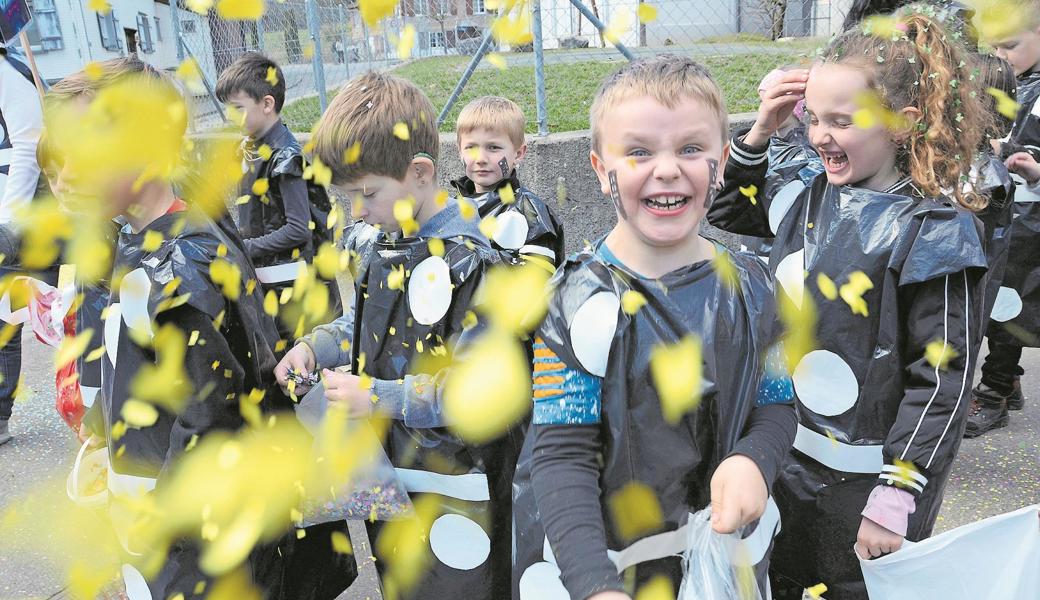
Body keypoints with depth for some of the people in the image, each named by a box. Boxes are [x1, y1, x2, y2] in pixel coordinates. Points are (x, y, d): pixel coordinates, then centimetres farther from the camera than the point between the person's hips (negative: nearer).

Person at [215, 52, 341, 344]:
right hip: (264, 276, 9)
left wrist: (246, 248, -16)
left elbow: (298, 230, -21)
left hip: (295, 282, -9)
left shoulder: (285, 157, -17)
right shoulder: (251, 148, 9)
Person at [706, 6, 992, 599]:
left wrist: (895, 500, -19)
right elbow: (730, 210, 17)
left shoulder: (934, 232, -19)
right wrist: (758, 134, 0)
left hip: (863, 482, -6)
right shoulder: (808, 188, -1)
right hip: (783, 452, 6)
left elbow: (943, 381, -19)